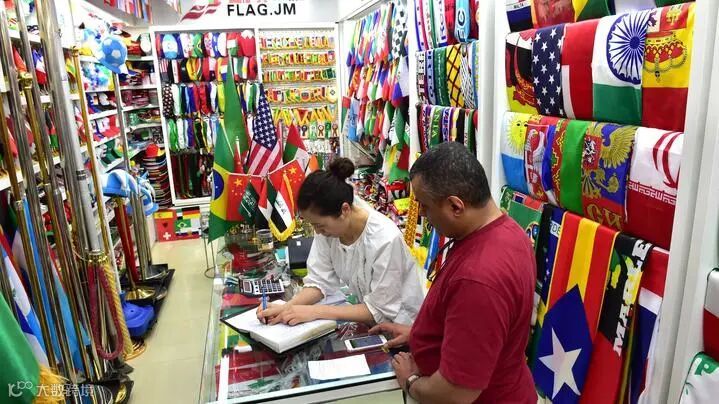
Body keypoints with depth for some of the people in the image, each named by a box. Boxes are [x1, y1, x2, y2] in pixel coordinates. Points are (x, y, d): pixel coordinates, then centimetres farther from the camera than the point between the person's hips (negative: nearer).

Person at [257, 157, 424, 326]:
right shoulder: (326, 226, -12)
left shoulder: (385, 240, -29)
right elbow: (321, 281, -6)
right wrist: (286, 307, -23)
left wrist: (315, 311, -26)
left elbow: (380, 311, -22)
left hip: (396, 324, -5)